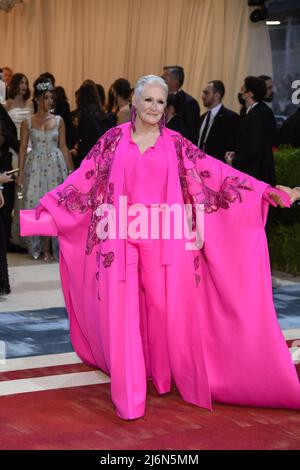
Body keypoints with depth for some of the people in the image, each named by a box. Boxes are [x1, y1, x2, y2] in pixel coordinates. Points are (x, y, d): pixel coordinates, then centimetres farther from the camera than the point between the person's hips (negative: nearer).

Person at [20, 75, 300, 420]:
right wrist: (37, 212, 3)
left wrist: (263, 190, -5)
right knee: (122, 312, -3)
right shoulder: (113, 140, 5)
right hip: (123, 239, 0)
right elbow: (82, 181, 7)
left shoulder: (175, 143, 5)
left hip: (164, 240, 1)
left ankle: (166, 373, 23)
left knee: (166, 308, 3)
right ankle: (129, 395, 5)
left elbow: (214, 172, 2)